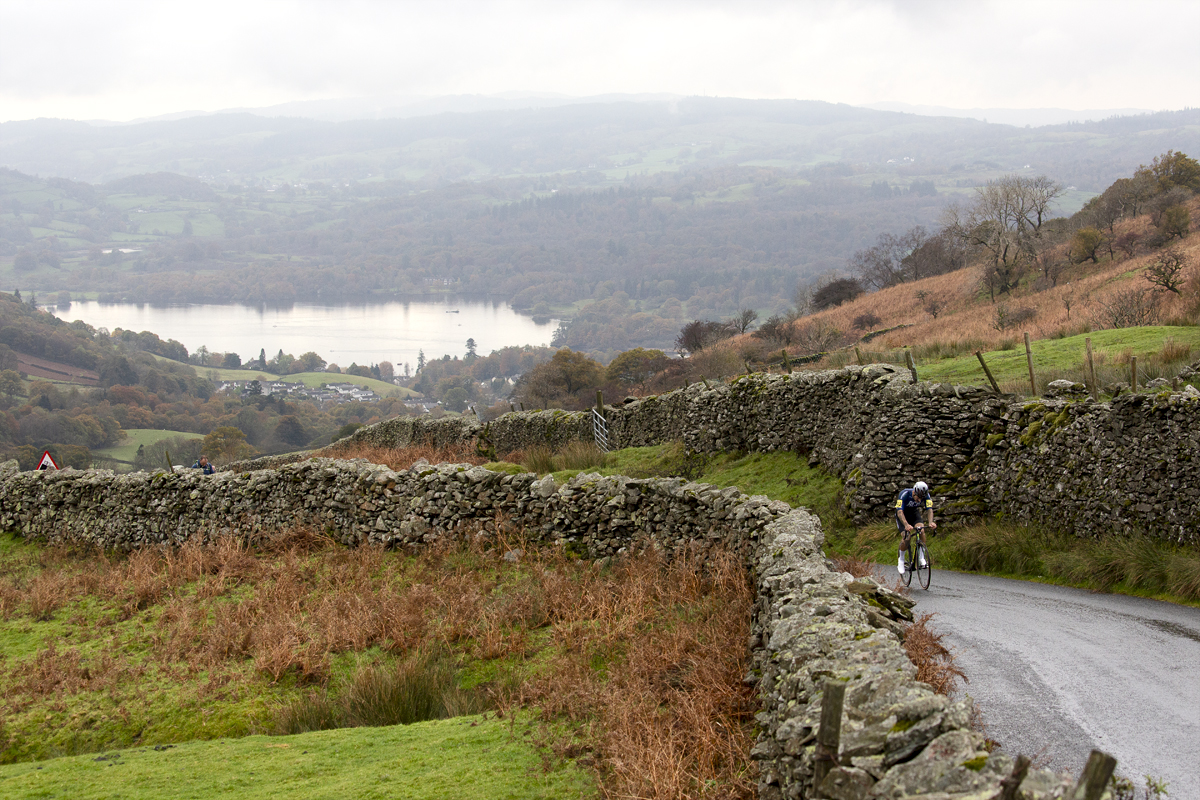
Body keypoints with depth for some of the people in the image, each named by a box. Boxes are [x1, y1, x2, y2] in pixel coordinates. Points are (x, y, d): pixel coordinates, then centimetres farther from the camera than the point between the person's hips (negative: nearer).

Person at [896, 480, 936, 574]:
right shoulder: (905, 494, -36)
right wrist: (906, 525, -61)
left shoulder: (926, 495, -25)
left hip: (914, 513, 3)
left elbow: (929, 509, -32)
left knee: (921, 531, -24)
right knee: (905, 538, -21)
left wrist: (930, 522, -53)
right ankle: (901, 561, 0)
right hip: (902, 514, -3)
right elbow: (900, 512, -44)